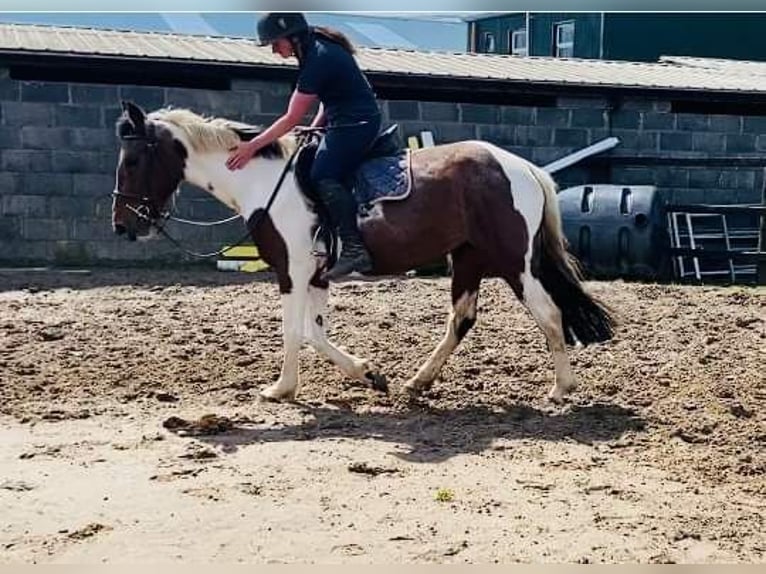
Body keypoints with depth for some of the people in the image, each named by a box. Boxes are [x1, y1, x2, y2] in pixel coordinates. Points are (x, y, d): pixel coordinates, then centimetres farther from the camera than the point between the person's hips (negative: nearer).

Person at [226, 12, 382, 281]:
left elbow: (291, 119, -19)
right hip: (348, 121, 11)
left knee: (323, 177, -23)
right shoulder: (318, 49, 8)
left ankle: (354, 248, -28)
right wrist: (315, 128, 9)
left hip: (355, 124, -11)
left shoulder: (318, 60, -21)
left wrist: (252, 146, -14)